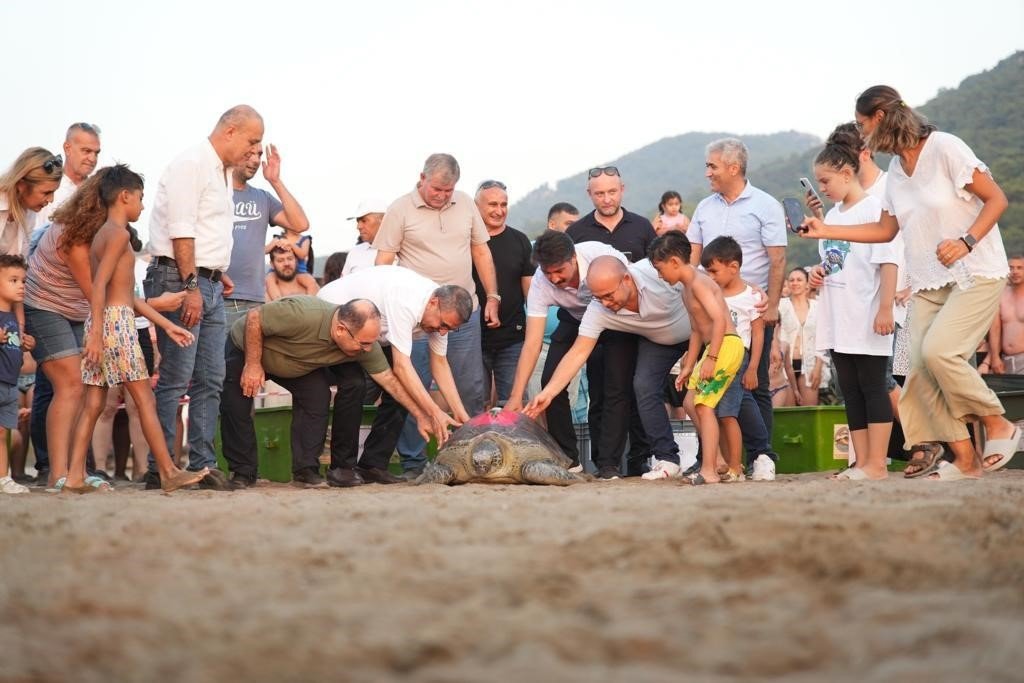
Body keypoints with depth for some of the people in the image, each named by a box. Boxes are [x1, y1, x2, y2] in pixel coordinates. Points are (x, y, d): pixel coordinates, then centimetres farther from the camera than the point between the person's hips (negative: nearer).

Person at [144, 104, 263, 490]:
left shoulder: (219, 172, 20)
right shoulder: (192, 165, -10)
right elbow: (181, 231, -17)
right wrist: (191, 287, -20)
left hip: (208, 285, 10)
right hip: (179, 281, -10)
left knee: (211, 379, 7)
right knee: (175, 380, -9)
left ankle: (202, 464, 11)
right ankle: (159, 470, -6)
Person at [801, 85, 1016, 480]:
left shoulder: (944, 148, -12)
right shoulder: (896, 169, 10)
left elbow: (996, 199, -11)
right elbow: (885, 230, 18)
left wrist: (966, 240, -25)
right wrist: (824, 231, 12)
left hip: (976, 274, -7)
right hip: (929, 283, 7)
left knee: (938, 350, -24)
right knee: (921, 366, -7)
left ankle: (998, 425, -4)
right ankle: (965, 457, -1)